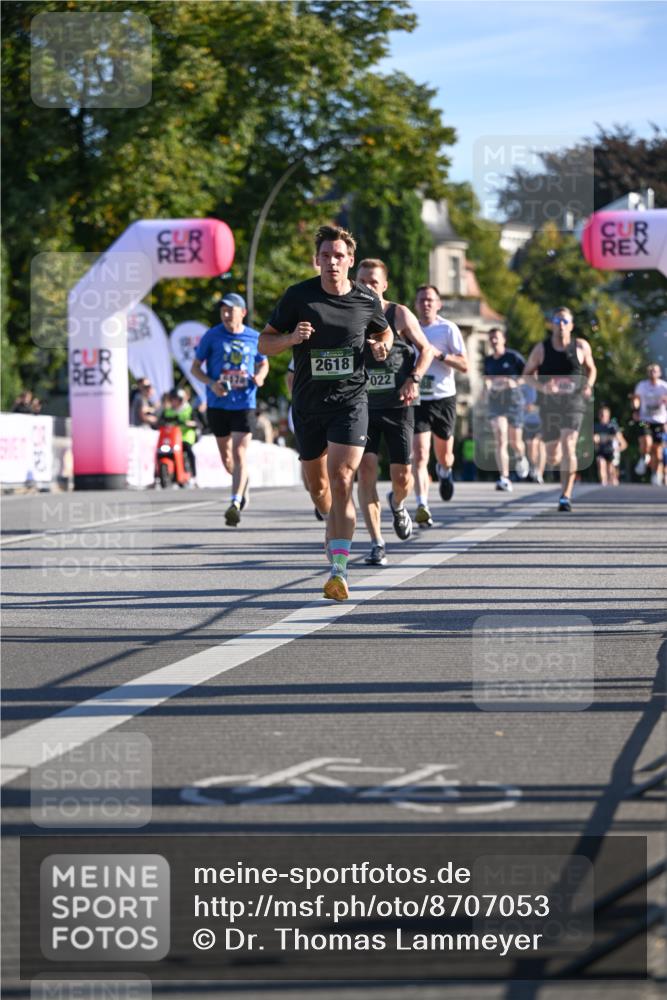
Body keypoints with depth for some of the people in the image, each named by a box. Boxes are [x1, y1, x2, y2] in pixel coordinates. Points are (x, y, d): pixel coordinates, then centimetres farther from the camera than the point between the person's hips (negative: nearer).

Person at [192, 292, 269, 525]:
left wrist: (260, 376, -5)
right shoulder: (212, 336, -1)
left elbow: (263, 363, 19)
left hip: (245, 404, -1)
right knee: (226, 457, 13)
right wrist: (212, 384, -14)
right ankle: (242, 482, 42)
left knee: (240, 454, -13)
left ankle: (235, 503, -17)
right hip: (218, 404, 1)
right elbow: (195, 367, 4)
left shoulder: (254, 338, 3)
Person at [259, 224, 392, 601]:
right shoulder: (298, 296, -3)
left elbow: (384, 331, 21)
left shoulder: (366, 300, 0)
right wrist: (291, 338, -19)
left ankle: (340, 570, -22)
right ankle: (334, 525, 49)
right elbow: (265, 342, 2)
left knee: (341, 479, -17)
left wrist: (382, 346, -3)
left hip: (351, 400, -2)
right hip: (308, 404, 2)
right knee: (316, 482, 15)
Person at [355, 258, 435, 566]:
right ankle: (377, 544, -9)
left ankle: (397, 505, 39)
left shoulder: (400, 315, -2)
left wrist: (414, 379, -13)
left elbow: (426, 349, 3)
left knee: (402, 477, 0)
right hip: (363, 405, 1)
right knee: (366, 469, -13)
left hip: (397, 406, -1)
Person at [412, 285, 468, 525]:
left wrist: (439, 354, -19)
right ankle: (422, 507, -18)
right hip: (417, 399, 1)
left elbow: (464, 366, -7)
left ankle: (444, 471, 48)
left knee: (444, 457, 11)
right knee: (420, 455, -14)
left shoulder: (448, 329, -3)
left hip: (444, 398, -1)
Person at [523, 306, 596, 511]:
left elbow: (591, 368, 15)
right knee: (552, 458, 9)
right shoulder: (541, 348, -1)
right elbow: (527, 373, 6)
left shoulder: (581, 346, 0)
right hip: (549, 404, 2)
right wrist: (541, 387, -13)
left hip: (573, 403, -2)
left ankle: (566, 496, -21)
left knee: (568, 445, -22)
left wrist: (588, 386, -5)